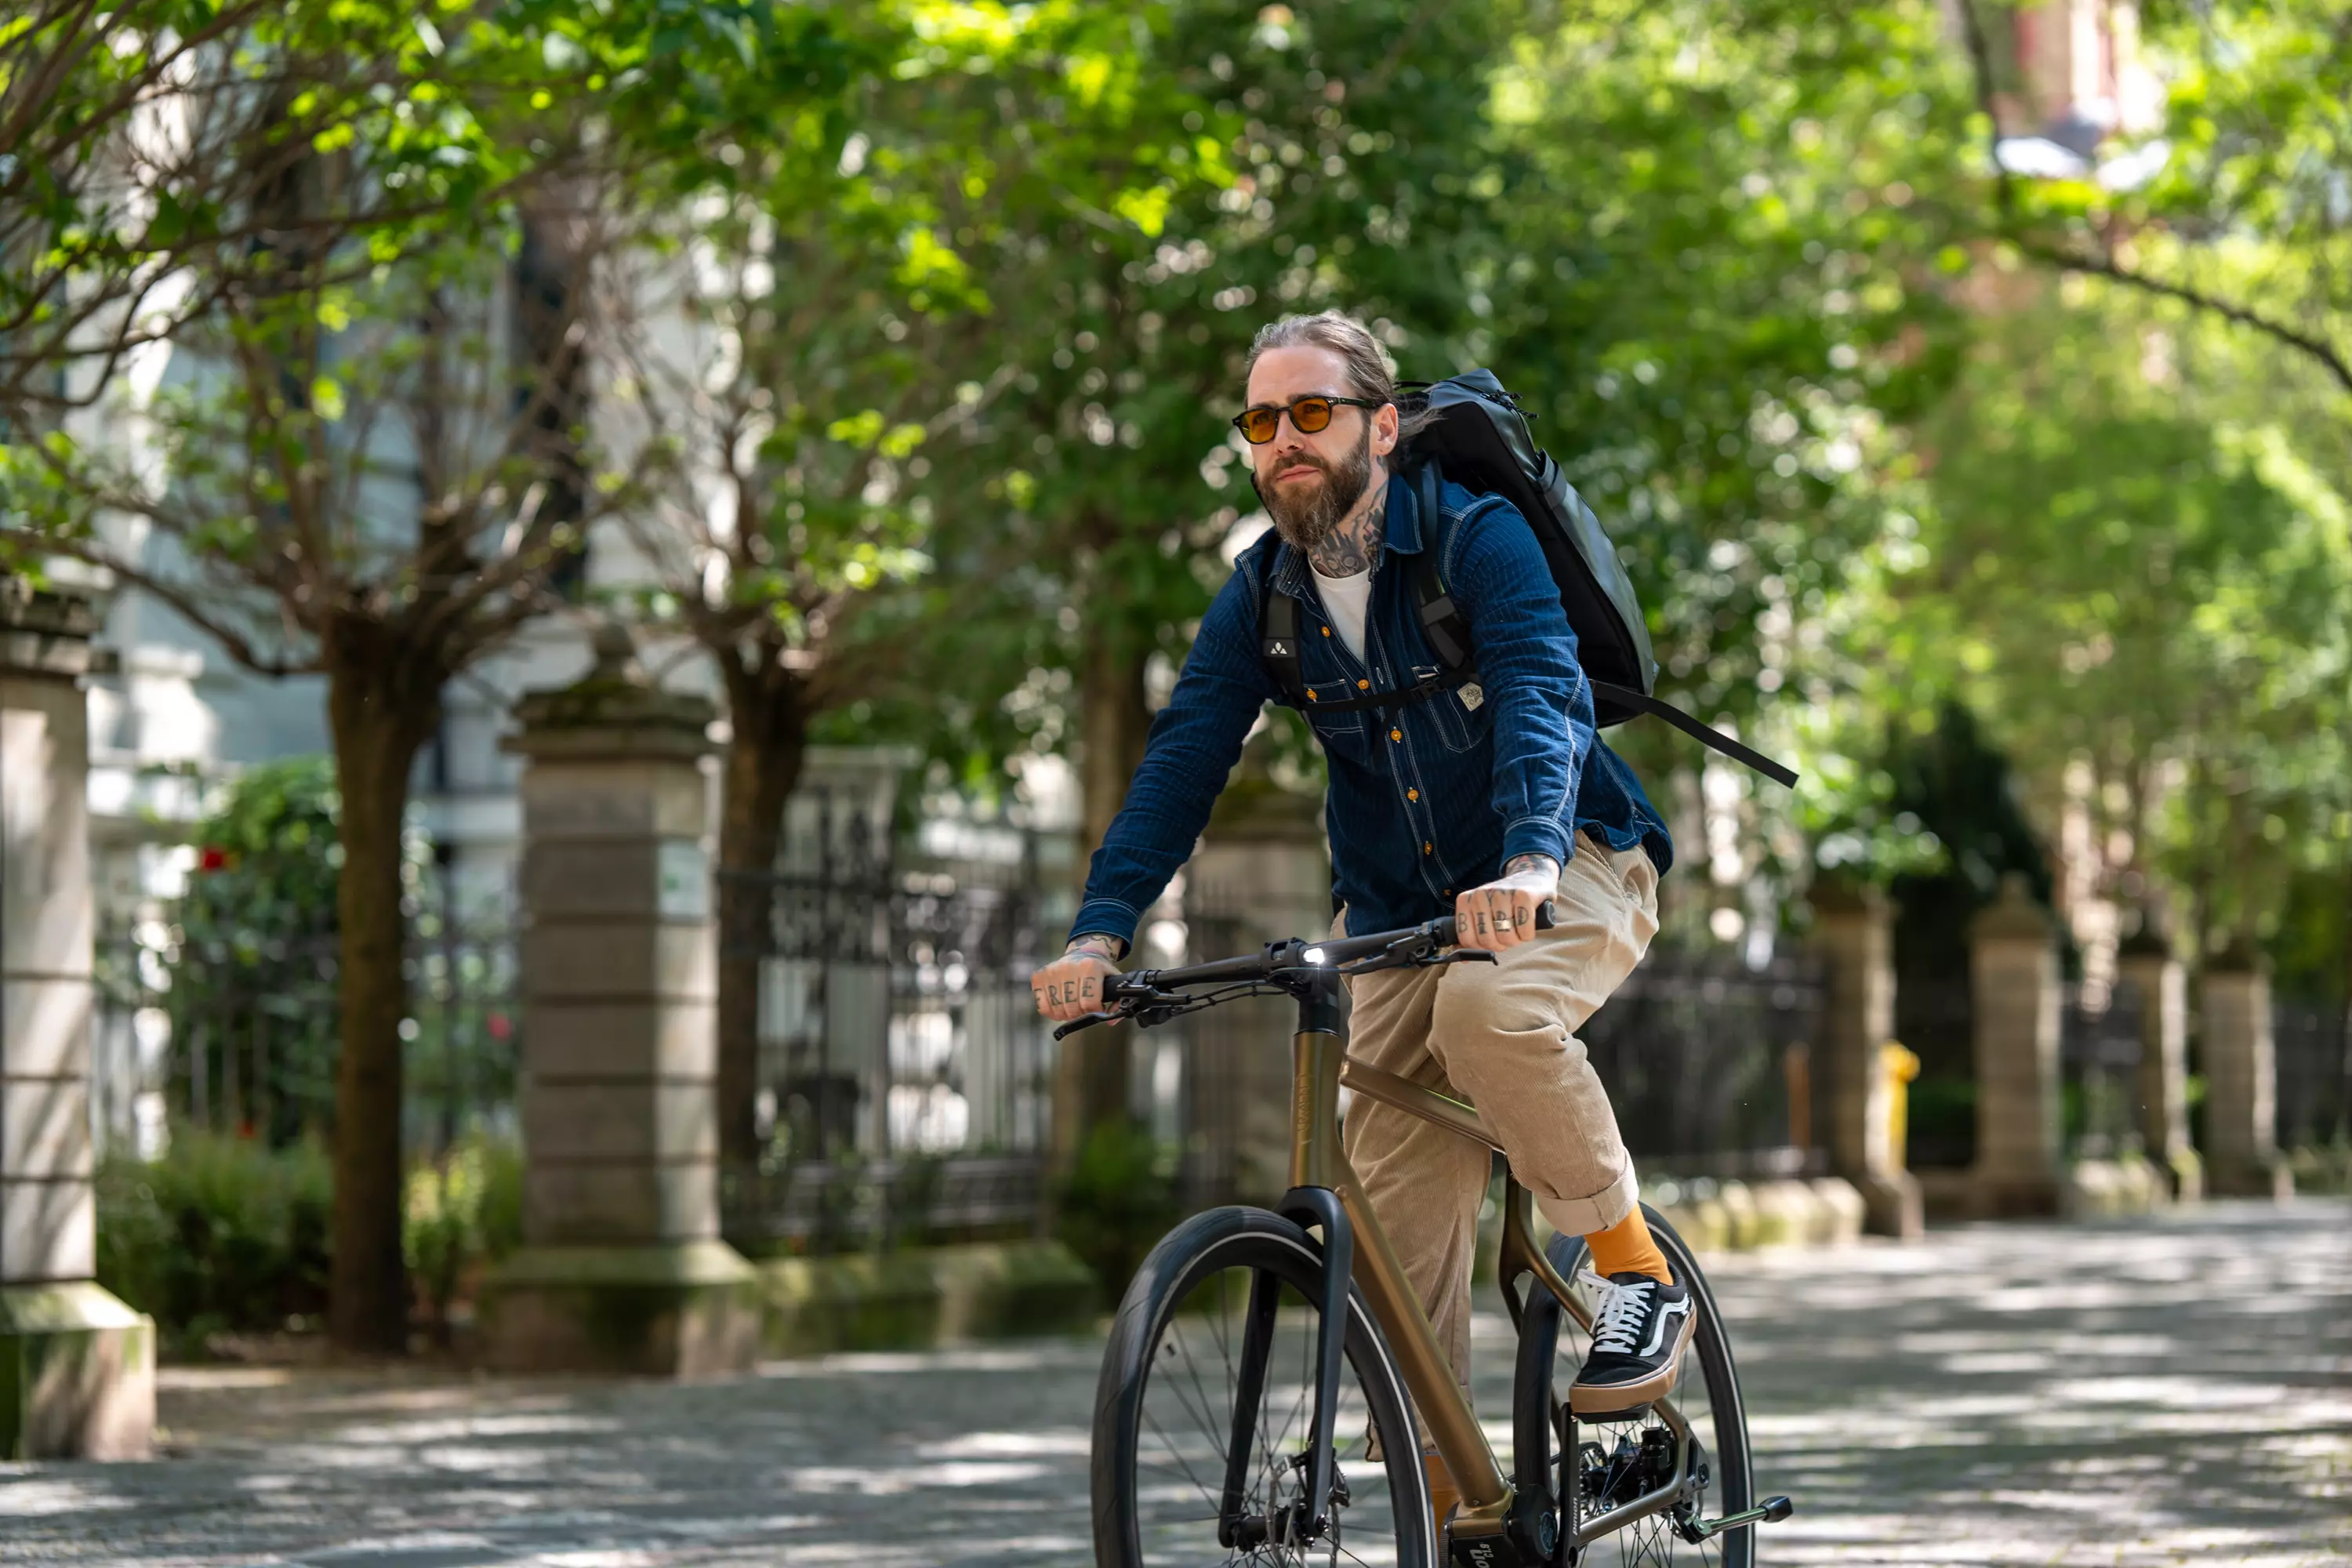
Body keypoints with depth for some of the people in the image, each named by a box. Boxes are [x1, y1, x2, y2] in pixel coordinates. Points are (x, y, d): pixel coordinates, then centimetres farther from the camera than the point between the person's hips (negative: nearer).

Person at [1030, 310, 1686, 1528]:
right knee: (1397, 1209, -6)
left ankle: (1637, 1269, -17)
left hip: (1571, 867, -5)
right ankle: (1449, 1501, 4)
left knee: (1487, 1005, -37)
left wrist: (1528, 862, -51)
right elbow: (1183, 759, -10)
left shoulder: (1477, 538, -17)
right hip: (1398, 908, 5)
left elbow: (1544, 695, -32)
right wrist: (1100, 931, -25)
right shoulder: (1261, 594, -2)